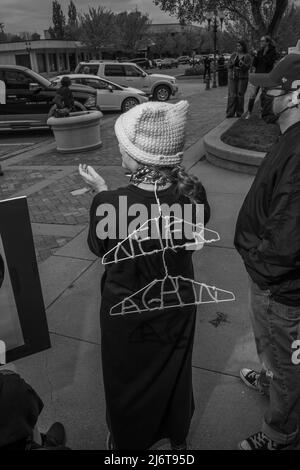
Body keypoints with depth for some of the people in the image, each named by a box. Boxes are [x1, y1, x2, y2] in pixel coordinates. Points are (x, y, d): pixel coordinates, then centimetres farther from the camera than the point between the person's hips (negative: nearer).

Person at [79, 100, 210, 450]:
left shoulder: (110, 203, -32)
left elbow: (99, 247, -10)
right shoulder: (193, 195, -23)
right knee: (173, 376, 29)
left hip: (126, 314, -3)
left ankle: (126, 442, 54)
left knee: (126, 383, 25)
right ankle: (177, 438, 57)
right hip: (176, 307, 3)